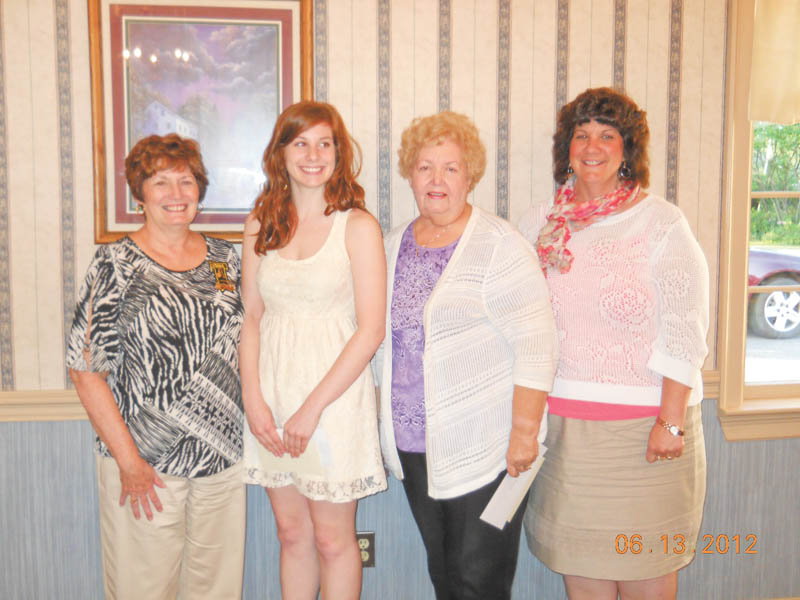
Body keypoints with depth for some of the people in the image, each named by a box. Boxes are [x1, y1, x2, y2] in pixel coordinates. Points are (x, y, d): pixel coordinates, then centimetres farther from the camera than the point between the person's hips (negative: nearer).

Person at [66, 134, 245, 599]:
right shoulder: (117, 264, -7)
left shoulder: (226, 259, 6)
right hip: (145, 464, -4)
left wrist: (253, 416, 6)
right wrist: (128, 460, -13)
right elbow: (86, 370, -9)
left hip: (224, 457, 4)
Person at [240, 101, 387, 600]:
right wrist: (253, 399, -5)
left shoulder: (357, 226, -7)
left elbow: (371, 330, -11)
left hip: (335, 394, -4)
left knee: (332, 539, 7)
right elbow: (251, 318, 8)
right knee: (292, 532, 15)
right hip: (273, 394, 4)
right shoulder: (261, 225, 7)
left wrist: (312, 407, -14)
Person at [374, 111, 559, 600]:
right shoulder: (394, 245, 10)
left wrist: (524, 431, -17)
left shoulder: (500, 245, -10)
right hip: (413, 446, 6)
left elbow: (536, 343, -13)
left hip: (483, 447, -6)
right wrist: (385, 417, 18)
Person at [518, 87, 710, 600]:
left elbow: (684, 333, -9)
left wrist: (672, 422, -14)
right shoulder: (540, 223, 6)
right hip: (562, 418, 4)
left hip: (642, 420, -3)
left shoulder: (661, 222, -5)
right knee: (579, 557, 12)